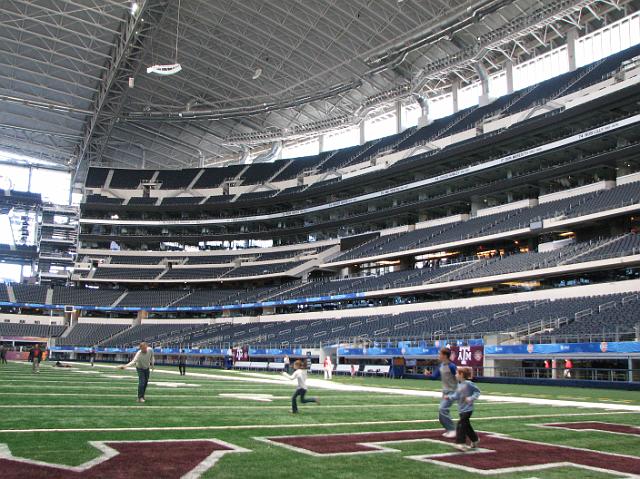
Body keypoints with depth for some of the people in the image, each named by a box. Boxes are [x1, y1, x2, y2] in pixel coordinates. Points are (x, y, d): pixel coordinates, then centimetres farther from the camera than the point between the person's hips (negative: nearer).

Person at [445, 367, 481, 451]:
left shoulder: (468, 383, -15)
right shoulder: (459, 384, 9)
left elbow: (477, 391, -10)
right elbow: (456, 396, 7)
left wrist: (471, 398, -22)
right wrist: (449, 397, -9)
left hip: (467, 409, -9)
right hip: (461, 409, 9)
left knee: (461, 424, -14)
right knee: (466, 425, 17)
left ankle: (461, 443, -12)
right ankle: (474, 441, 34)